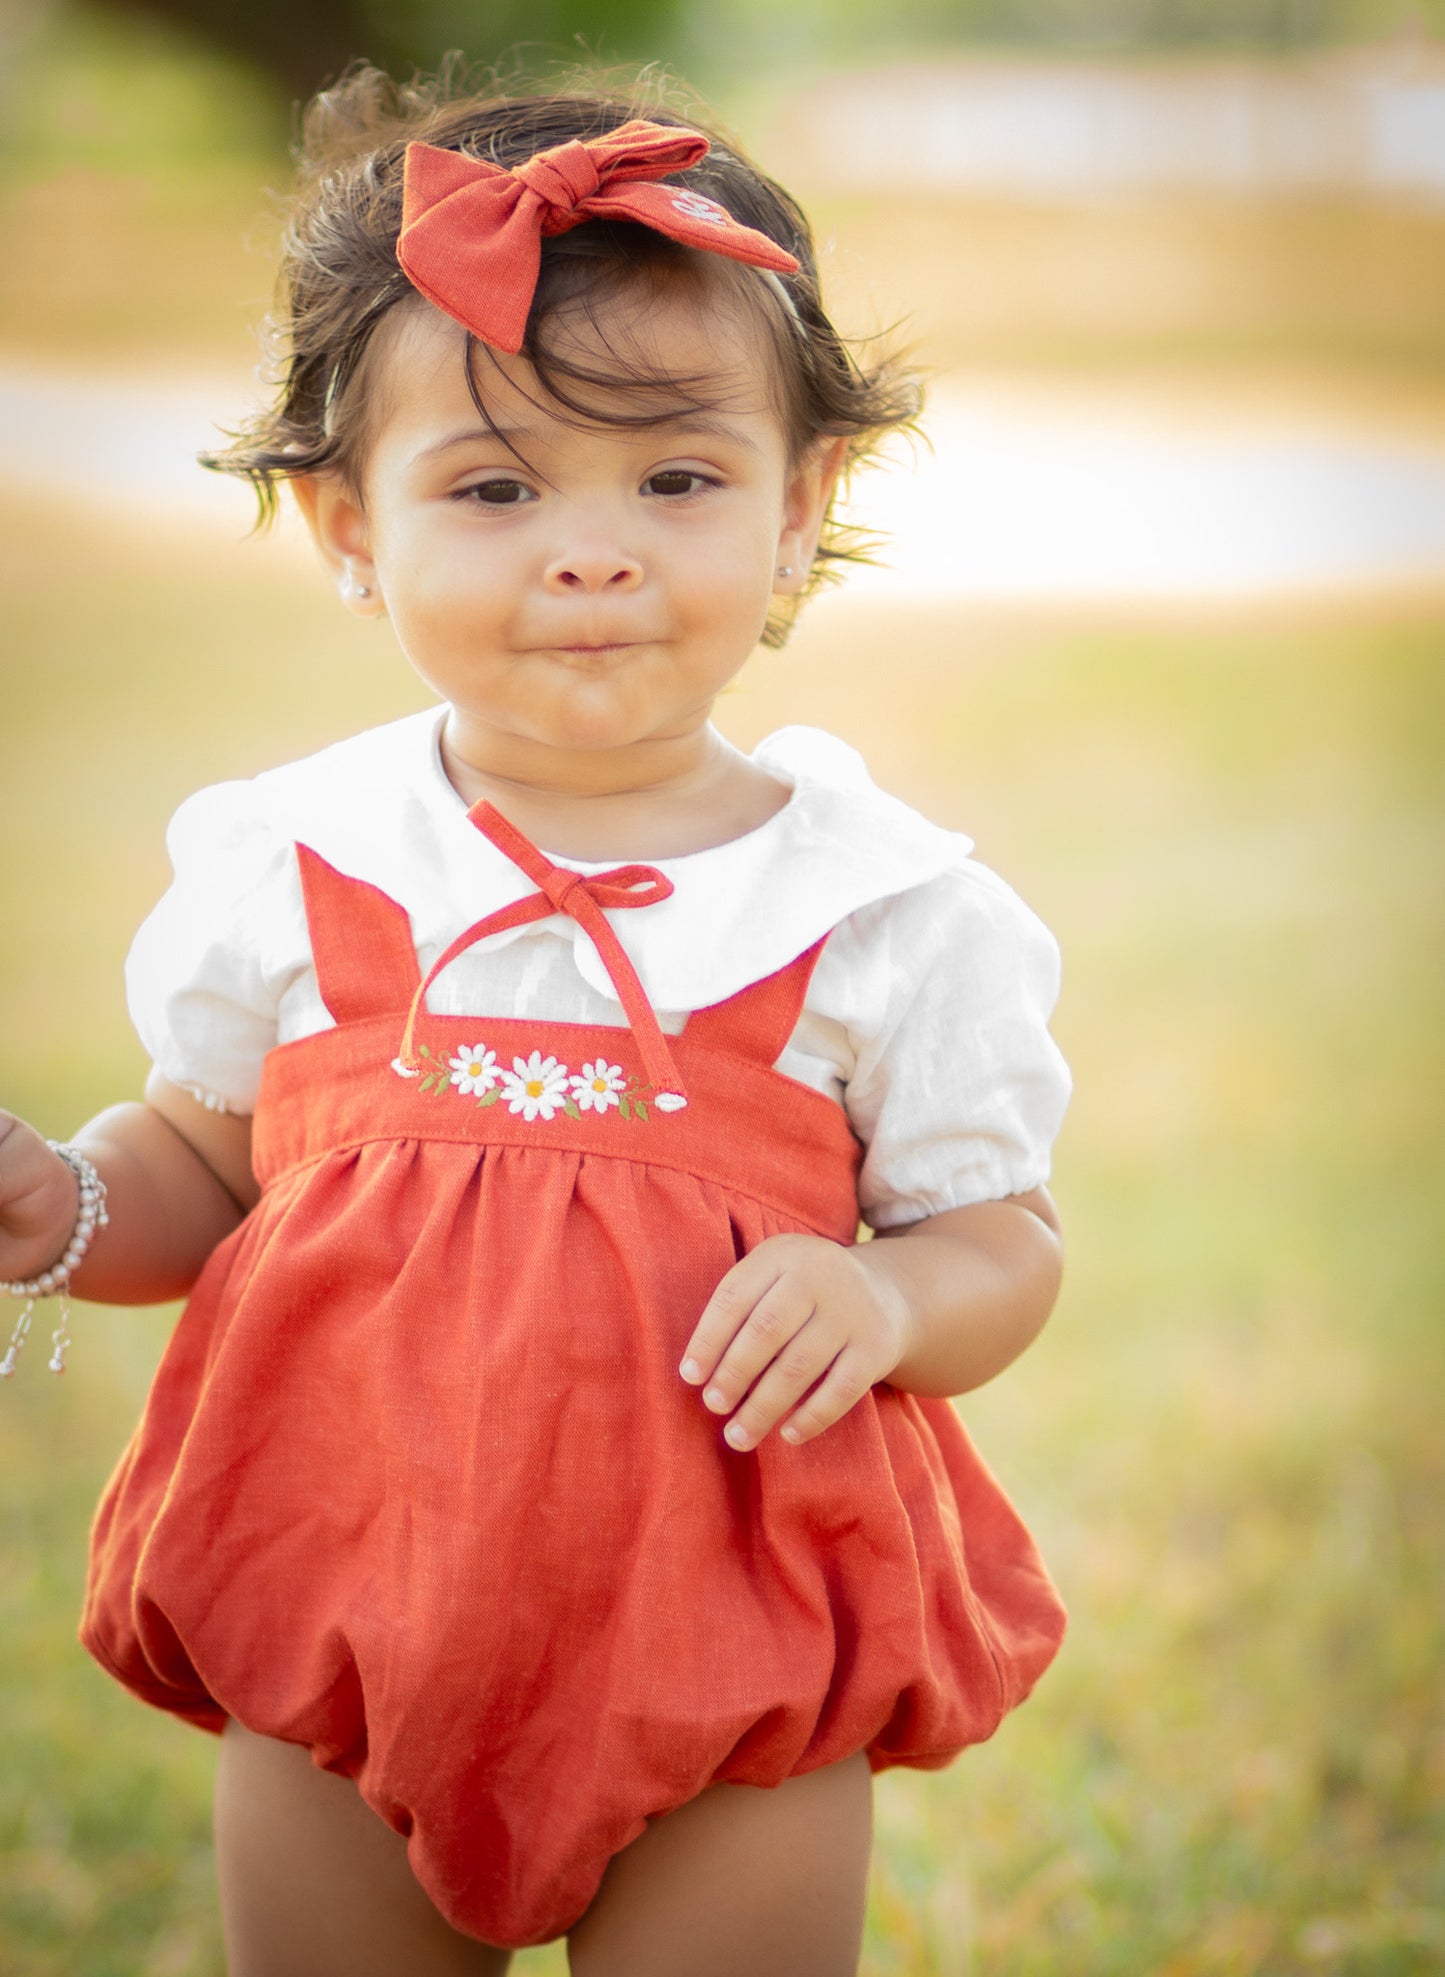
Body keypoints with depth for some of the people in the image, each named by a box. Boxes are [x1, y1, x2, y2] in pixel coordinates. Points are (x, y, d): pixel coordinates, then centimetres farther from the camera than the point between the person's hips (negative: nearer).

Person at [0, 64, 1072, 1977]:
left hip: (733, 1666, -1)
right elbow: (209, 1168, 10)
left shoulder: (885, 909, -9)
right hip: (340, 1624, 2)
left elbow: (1003, 1244, -1)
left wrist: (888, 1298, -22)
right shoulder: (289, 870, -4)